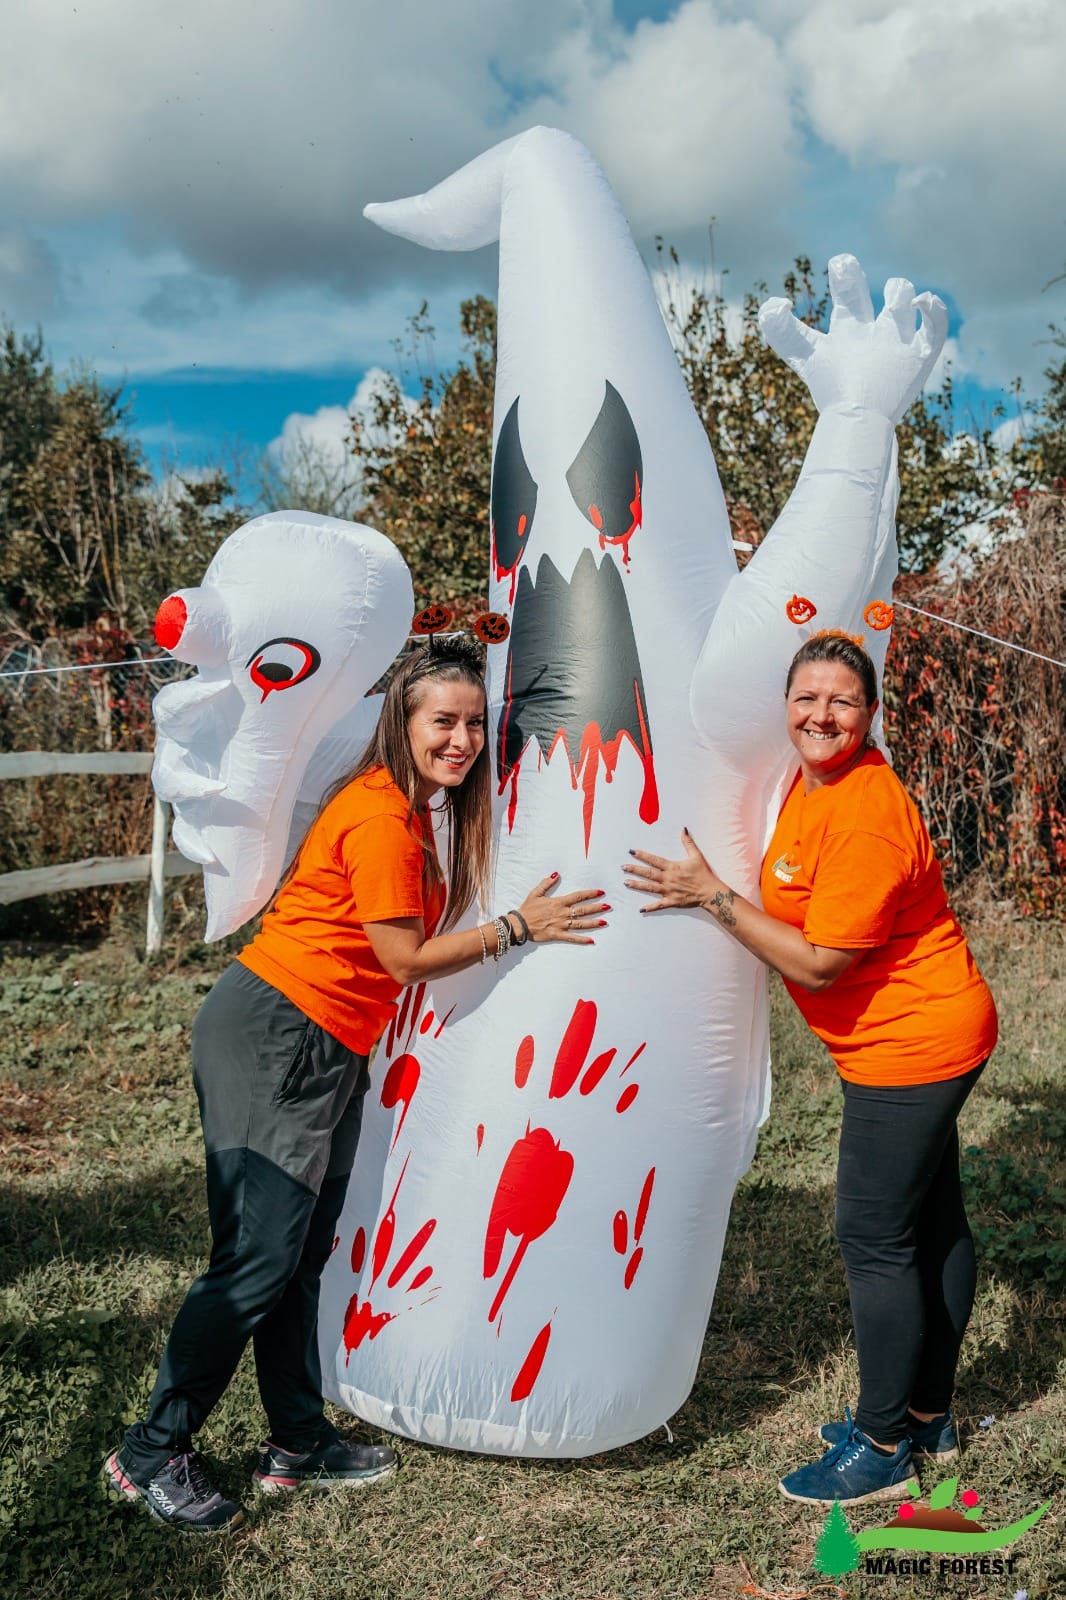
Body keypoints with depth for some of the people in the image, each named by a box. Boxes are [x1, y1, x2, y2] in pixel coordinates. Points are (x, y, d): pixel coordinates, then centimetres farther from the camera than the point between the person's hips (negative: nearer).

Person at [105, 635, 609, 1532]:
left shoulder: (411, 809, 13)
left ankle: (299, 1443, 27)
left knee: (303, 1254, 15)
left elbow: (400, 953, 12)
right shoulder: (380, 816, -17)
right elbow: (405, 957, -14)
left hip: (328, 1055, 10)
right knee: (260, 1257, -5)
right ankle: (153, 1455, 10)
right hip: (271, 1037, -10)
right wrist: (517, 928, -10)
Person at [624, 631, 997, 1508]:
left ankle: (883, 1447, 15)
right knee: (933, 1223, 18)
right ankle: (930, 1416, 34)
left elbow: (819, 963, -23)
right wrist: (715, 887, 3)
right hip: (930, 1036, 10)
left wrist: (713, 896, -20)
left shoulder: (866, 818, -27)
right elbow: (798, 902, 16)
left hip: (910, 1047, -10)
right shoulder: (813, 782, 3)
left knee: (875, 1238, -1)